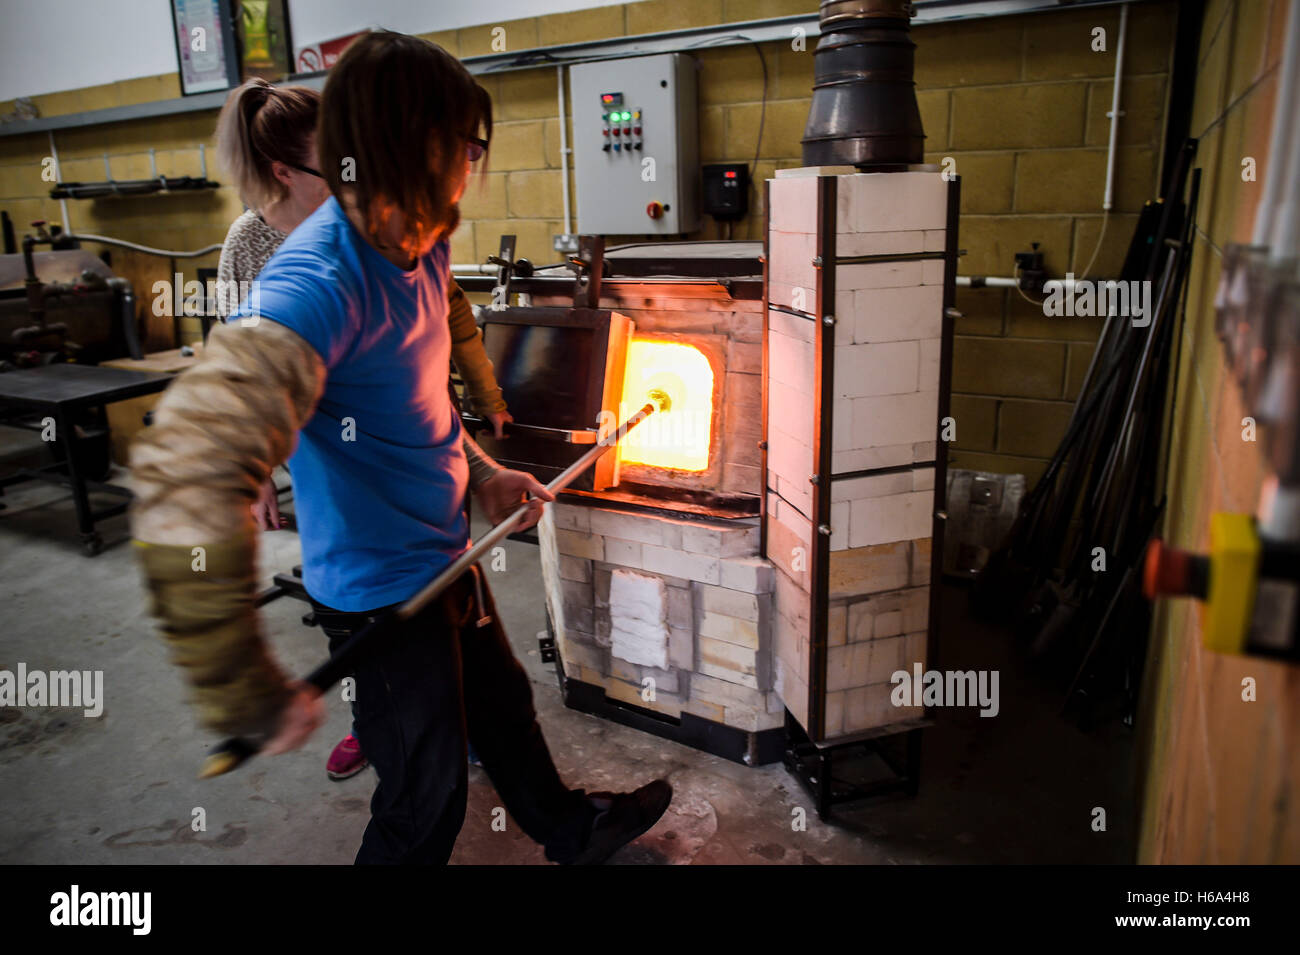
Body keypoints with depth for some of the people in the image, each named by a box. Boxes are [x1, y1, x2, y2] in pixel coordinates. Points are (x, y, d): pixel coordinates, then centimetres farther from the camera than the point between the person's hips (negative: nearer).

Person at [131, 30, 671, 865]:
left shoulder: (418, 246, -1)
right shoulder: (318, 285, -31)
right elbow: (188, 470, -41)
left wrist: (482, 475, 8)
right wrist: (248, 691, -36)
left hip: (443, 553, 9)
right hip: (381, 586, -9)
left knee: (502, 703, 29)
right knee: (427, 795, 11)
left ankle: (570, 829, 55)